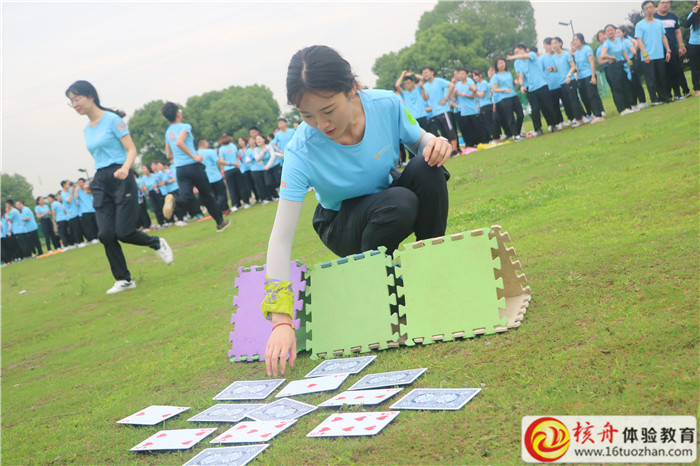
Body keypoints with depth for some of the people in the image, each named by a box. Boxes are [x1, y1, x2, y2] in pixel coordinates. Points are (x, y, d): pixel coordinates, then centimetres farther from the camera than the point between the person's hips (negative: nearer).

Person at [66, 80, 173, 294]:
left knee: (124, 232, -10)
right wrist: (95, 181, 19)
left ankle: (157, 244, 20)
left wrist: (124, 168, -28)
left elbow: (131, 150, -10)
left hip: (120, 178, -6)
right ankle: (124, 280, 5)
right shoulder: (87, 129, 15)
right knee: (106, 234, -5)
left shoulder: (112, 119, -5)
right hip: (100, 182, 6)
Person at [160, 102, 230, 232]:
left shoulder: (168, 132, 16)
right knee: (207, 195, 10)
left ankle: (173, 200, -39)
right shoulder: (185, 127, -6)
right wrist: (194, 156, -20)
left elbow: (169, 155, 22)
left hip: (179, 169, 5)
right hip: (193, 166, -5)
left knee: (188, 198, -7)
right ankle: (220, 222, 20)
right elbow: (179, 143, -25)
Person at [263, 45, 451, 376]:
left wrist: (435, 144, -28)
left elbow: (419, 140, -1)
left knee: (427, 169, -27)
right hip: (343, 224, -3)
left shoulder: (386, 104, -23)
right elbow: (280, 239, -32)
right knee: (399, 204, -34)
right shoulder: (302, 151, -31)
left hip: (389, 195, 3)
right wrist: (281, 321, -40)